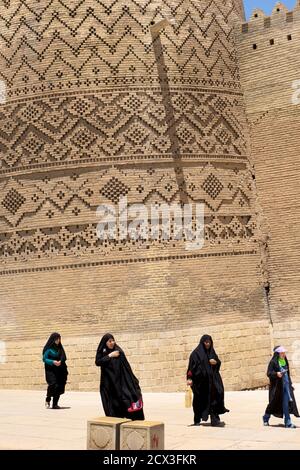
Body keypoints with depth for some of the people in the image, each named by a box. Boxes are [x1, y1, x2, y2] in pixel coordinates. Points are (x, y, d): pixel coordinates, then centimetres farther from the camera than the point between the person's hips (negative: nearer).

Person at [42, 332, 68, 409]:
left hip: (60, 370, 5)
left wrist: (60, 361, -12)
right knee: (53, 385, -19)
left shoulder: (60, 347, 12)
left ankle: (55, 404, 7)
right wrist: (53, 362, -20)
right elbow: (44, 359, -5)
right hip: (51, 370, -5)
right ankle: (48, 400, 6)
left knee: (59, 387, -3)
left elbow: (64, 357, 10)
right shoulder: (48, 348, -3)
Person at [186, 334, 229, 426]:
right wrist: (189, 378, -16)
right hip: (200, 380, -4)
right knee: (199, 400, 3)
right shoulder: (196, 353, -5)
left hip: (211, 380, 5)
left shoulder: (212, 352, 11)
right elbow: (192, 366, -8)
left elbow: (218, 362, 17)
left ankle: (215, 420, -3)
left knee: (214, 398, -4)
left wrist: (216, 362, -6)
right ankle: (197, 421, 14)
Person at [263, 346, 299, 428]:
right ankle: (266, 418, 27)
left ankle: (288, 423, -2)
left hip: (286, 385, 5)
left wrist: (290, 383, 17)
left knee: (286, 403, -3)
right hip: (277, 386, -5)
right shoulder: (273, 362, -8)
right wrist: (276, 374, -28)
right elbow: (269, 373, -11)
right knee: (275, 402, 5)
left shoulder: (285, 361, 12)